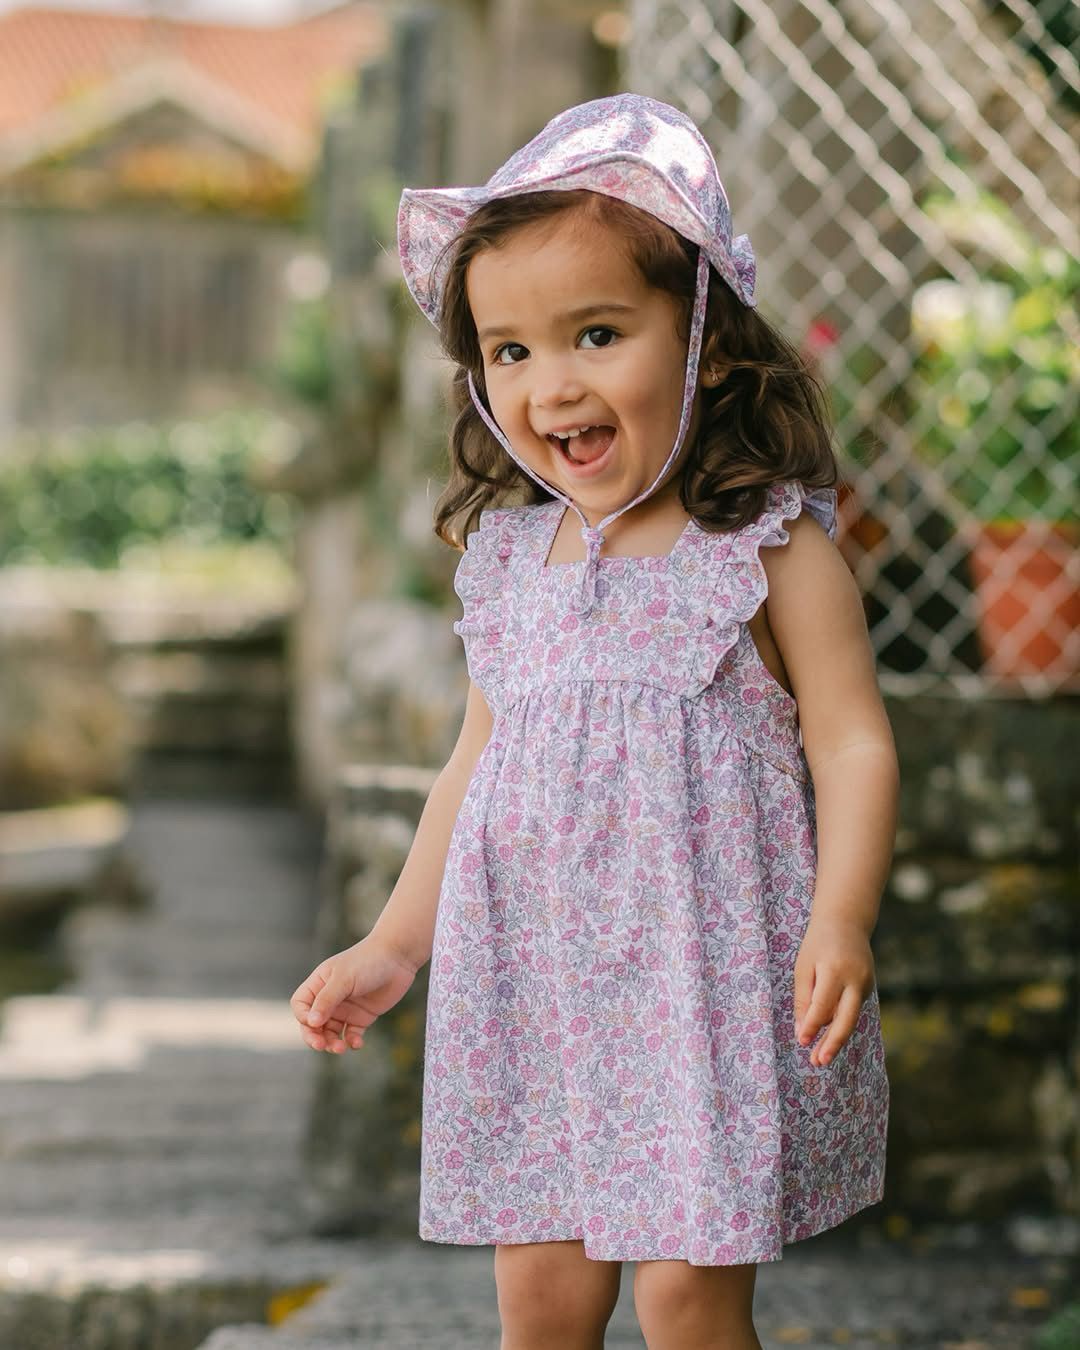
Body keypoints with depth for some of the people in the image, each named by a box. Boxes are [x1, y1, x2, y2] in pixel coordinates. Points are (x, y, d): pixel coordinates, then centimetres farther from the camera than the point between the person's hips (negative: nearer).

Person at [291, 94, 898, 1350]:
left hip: (711, 987, -5)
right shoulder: (507, 562, 9)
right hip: (532, 992, 5)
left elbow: (852, 742, -8)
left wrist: (840, 921, -23)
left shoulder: (772, 552, -7)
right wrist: (394, 944, 20)